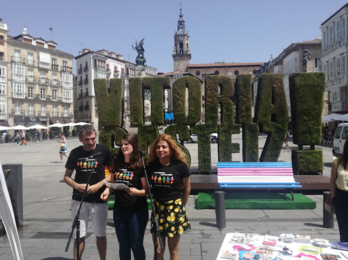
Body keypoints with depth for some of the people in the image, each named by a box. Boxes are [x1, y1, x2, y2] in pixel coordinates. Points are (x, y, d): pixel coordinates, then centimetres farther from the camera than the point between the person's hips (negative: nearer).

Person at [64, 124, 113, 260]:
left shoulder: (104, 151, -6)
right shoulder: (75, 153, 1)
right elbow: (66, 176, 7)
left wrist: (98, 185, -15)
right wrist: (76, 185, -13)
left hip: (99, 200, -1)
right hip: (79, 199, 1)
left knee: (100, 235, 12)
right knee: (79, 236, 8)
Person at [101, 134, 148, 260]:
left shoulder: (140, 165, -11)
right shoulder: (117, 163, 5)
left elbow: (146, 190, -11)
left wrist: (136, 192, -30)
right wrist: (107, 190, -4)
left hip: (137, 211, -5)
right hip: (119, 210, 5)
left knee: (136, 245, 5)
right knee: (123, 245, 17)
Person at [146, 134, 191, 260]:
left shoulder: (180, 166, -9)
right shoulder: (151, 166, -1)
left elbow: (187, 188, 2)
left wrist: (181, 206, 9)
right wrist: (154, 203, 6)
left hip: (174, 208, -2)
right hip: (157, 208, 3)